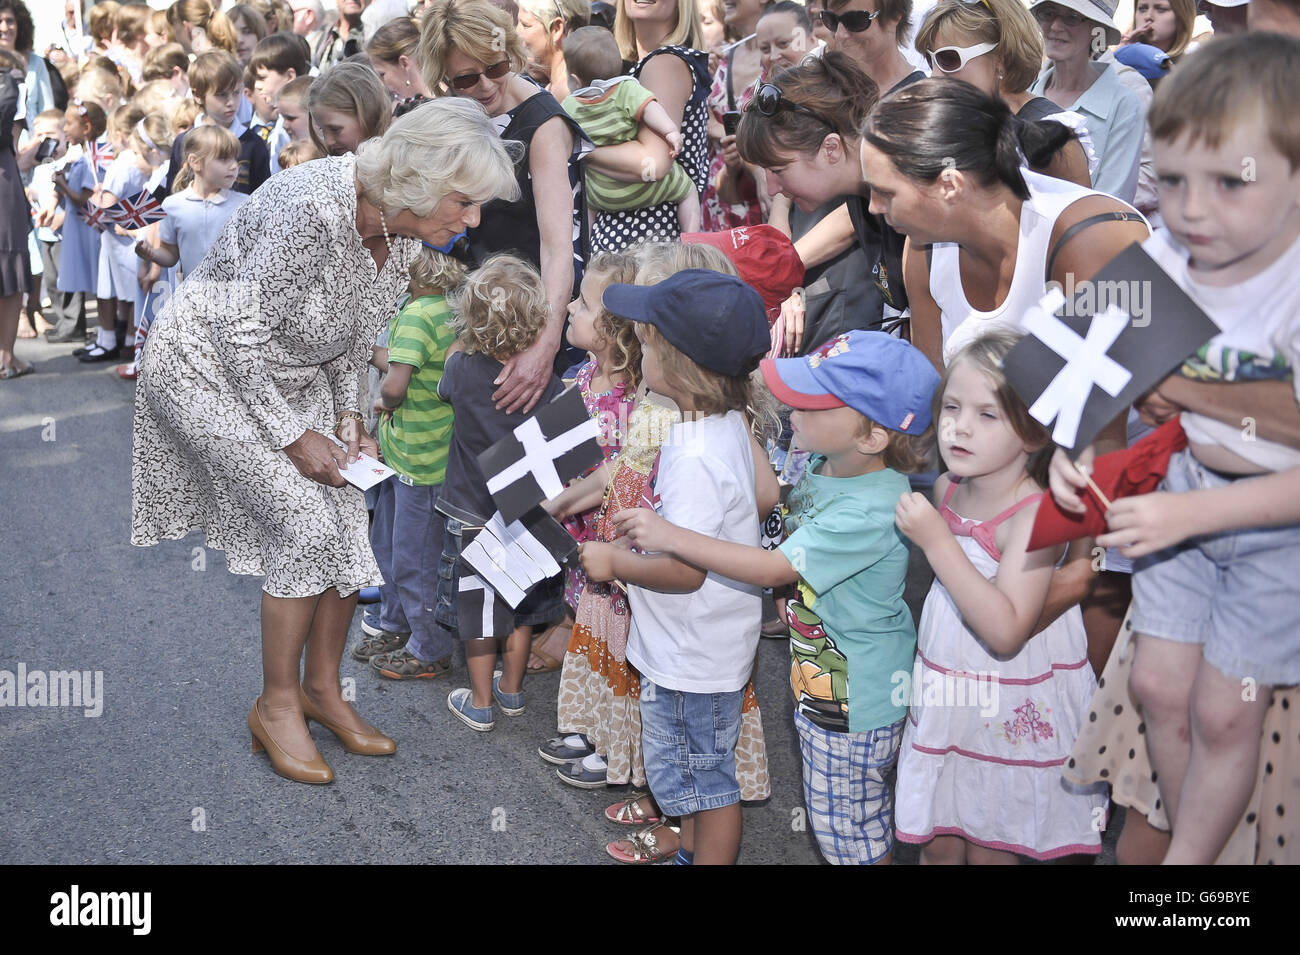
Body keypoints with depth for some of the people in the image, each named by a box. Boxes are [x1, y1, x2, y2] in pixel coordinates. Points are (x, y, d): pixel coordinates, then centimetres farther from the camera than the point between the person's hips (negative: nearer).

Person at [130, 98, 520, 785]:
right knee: (308, 526, -15)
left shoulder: (401, 230, -7)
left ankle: (321, 688, 18)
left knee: (347, 523, -1)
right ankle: (276, 707, 3)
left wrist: (347, 418, 2)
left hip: (291, 378, 8)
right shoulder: (310, 209, -34)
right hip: (208, 364, -7)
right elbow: (242, 329, -27)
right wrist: (292, 436, -21)